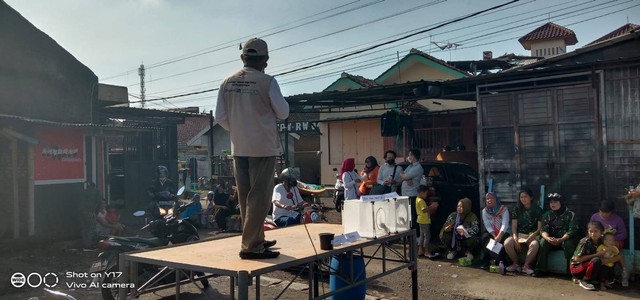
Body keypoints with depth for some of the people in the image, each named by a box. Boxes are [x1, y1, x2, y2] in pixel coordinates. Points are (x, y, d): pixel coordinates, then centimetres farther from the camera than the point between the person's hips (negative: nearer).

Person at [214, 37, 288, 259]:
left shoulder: (227, 83, 1)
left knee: (246, 197, 14)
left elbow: (220, 117, 3)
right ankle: (251, 246, 0)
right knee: (259, 197, 0)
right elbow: (283, 113, -4)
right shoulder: (267, 82, -13)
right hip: (263, 148, -5)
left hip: (239, 148, 5)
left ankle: (256, 239, 25)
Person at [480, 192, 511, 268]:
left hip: (504, 232, -3)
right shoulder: (485, 211, -2)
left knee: (501, 241, -33)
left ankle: (501, 261, -20)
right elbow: (488, 226, -8)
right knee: (485, 237, -26)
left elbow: (505, 224, -23)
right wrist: (495, 236, -23)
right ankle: (485, 261, -19)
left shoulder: (503, 209, -14)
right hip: (492, 232, 3)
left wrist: (499, 236, -37)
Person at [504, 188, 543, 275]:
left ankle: (526, 265, -16)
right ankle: (516, 263, -4)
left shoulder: (538, 210, 0)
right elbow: (514, 226, 1)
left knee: (535, 245, -38)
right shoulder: (517, 209, 6)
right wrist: (516, 240, -13)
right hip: (519, 234, 2)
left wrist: (530, 237, -19)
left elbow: (540, 228, -5)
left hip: (532, 235, -2)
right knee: (507, 243, -29)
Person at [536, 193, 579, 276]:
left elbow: (572, 230, -16)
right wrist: (547, 238, -29)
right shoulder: (547, 215, 4)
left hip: (566, 239, -3)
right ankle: (540, 269, -26)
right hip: (552, 239, 3)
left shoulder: (570, 214, -5)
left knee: (568, 244, -35)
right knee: (543, 241, -27)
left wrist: (561, 239, -32)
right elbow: (543, 230, -5)